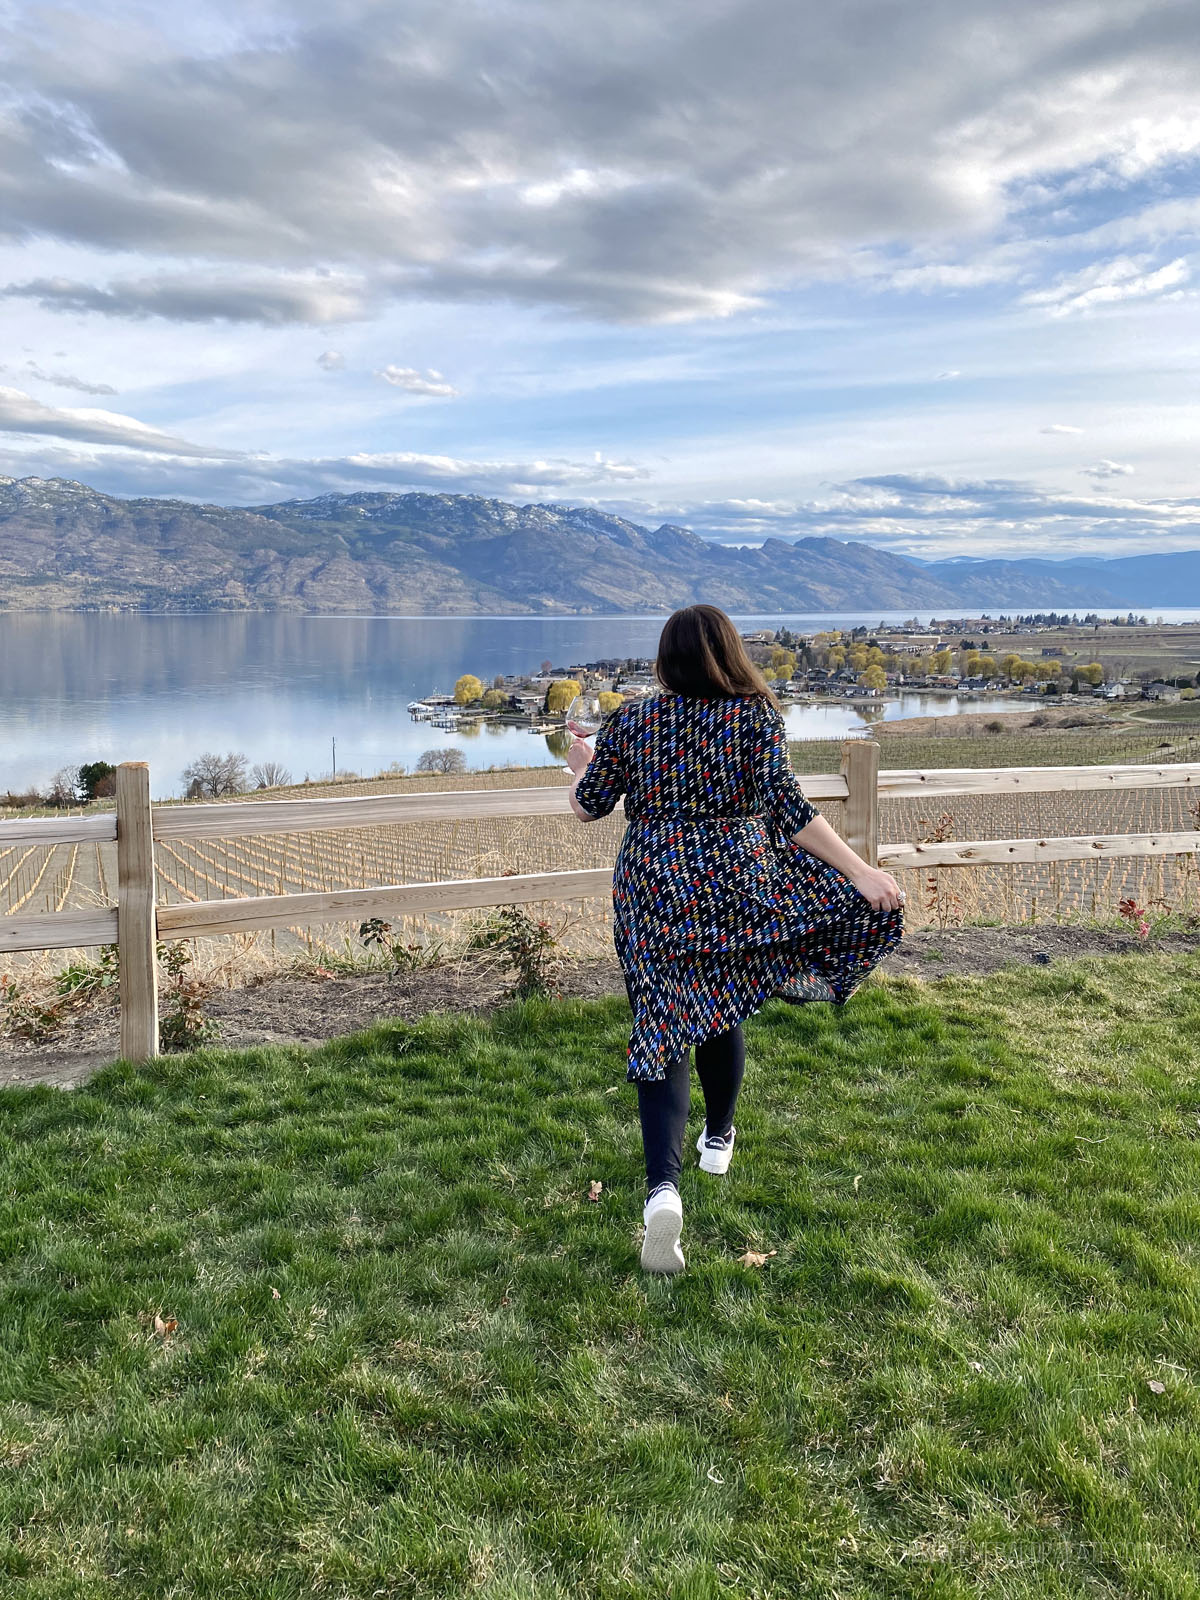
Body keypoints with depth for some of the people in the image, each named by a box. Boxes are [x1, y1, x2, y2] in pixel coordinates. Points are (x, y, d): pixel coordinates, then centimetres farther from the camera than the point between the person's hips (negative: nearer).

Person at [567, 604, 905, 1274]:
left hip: (653, 892, 0)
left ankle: (663, 1186, -20)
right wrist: (860, 872, -16)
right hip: (735, 885, 1)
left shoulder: (631, 720, -1)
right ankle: (719, 1138, 41)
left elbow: (589, 806, 6)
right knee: (722, 1014, 23)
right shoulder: (757, 716, -4)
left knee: (663, 1033, -2)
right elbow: (788, 808, -15)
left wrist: (582, 764, 28)